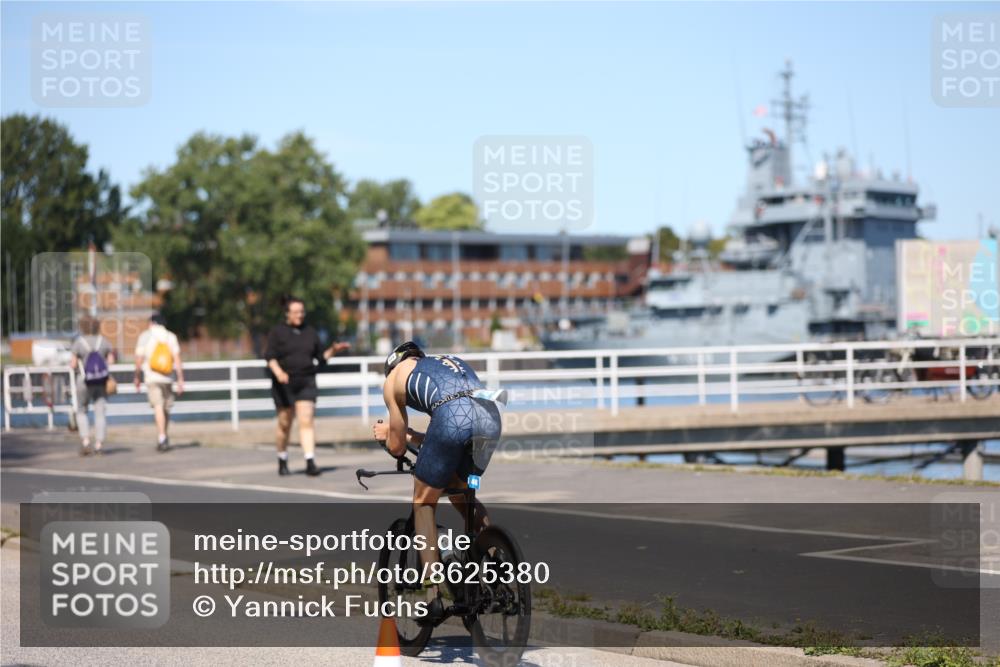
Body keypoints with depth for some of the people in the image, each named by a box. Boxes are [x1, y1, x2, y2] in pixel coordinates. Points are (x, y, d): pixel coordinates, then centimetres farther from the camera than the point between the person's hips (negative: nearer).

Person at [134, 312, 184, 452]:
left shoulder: (145, 336, 2)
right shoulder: (171, 337, 6)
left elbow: (139, 360, 1)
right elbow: (177, 359, -2)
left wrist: (137, 379, 12)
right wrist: (180, 380, -1)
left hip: (152, 378, -2)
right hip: (167, 378, 3)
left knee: (158, 407, -10)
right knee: (166, 409, 14)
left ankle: (162, 438, -23)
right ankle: (163, 438, 25)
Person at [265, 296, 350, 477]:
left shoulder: (310, 333, 11)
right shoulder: (277, 333, 1)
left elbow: (321, 358, 16)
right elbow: (270, 357, -9)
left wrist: (333, 350, -2)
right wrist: (278, 372, -27)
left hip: (306, 383, 2)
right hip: (284, 385, -1)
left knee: (306, 421, -12)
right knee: (284, 424, 6)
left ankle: (310, 463, -19)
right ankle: (282, 462, 25)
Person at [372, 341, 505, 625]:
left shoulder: (393, 378, 27)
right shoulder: (449, 360, 40)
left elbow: (397, 447, 29)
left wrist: (387, 435, 50)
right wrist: (412, 436, 53)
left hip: (453, 416, -5)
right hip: (491, 416, 5)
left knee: (423, 503, 15)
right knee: (460, 492, 29)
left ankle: (434, 598, 7)